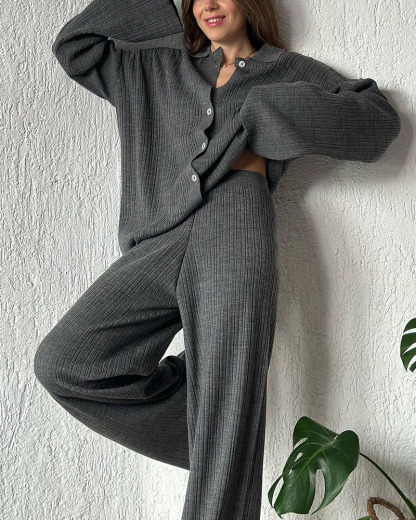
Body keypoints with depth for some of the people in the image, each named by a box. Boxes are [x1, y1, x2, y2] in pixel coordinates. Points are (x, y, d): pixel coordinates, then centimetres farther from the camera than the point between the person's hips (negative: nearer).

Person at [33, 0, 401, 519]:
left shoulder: (289, 70, 21)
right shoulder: (164, 67, 31)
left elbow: (378, 119, 10)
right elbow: (74, 46, 33)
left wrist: (264, 108, 4)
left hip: (234, 218, -4)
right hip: (161, 241, 4)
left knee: (227, 404, -17)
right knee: (61, 362, -12)